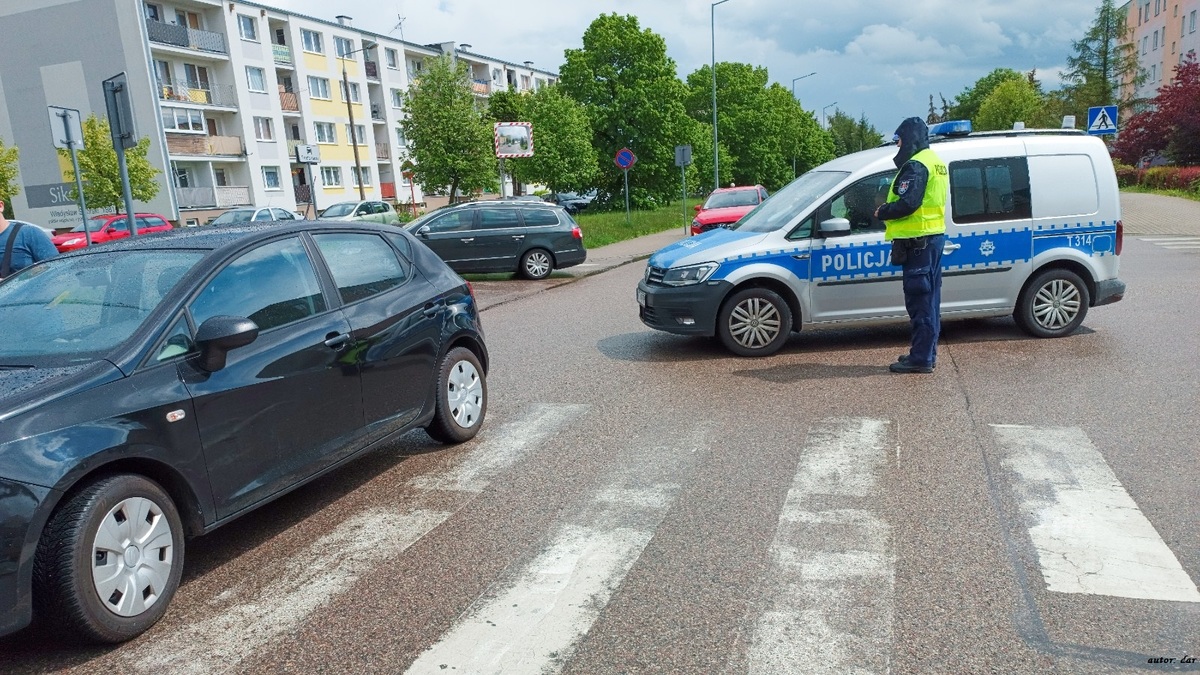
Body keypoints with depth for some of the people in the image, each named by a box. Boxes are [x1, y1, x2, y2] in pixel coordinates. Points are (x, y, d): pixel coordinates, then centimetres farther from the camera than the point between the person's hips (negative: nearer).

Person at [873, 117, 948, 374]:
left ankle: (921, 358, -5)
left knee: (919, 300, -8)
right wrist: (888, 210, 11)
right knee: (929, 299, 15)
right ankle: (927, 353, 23)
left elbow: (908, 203, -25)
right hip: (934, 236, 11)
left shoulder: (916, 165, -14)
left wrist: (882, 212, -9)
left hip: (918, 240, -11)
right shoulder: (935, 162, 19)